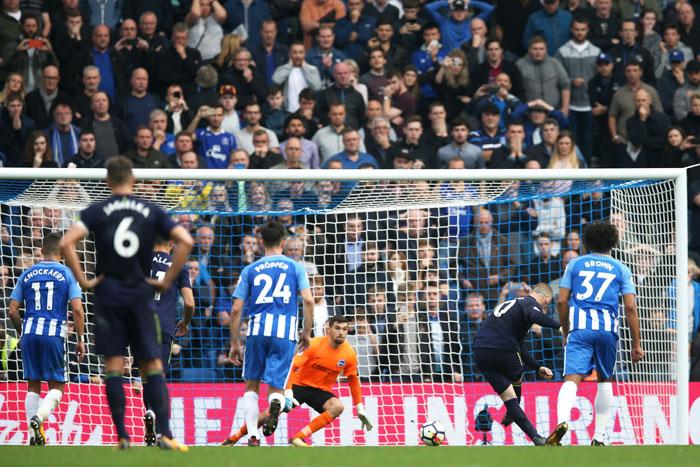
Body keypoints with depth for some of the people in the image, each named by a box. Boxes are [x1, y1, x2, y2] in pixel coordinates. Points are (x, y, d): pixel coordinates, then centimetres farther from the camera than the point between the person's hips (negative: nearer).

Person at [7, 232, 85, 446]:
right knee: (56, 386, 5)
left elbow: (13, 311, 10)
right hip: (53, 334, -3)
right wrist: (80, 339, 3)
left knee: (33, 386, 11)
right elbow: (77, 310, -5)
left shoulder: (27, 275, 12)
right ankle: (38, 417, -23)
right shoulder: (67, 274, 3)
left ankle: (34, 435, 5)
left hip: (29, 333, 3)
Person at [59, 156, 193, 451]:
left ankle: (122, 436, -4)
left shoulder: (97, 211, 0)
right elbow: (185, 241, -3)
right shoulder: (150, 211, 4)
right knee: (152, 365, 4)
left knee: (114, 364, 2)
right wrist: (167, 280, 2)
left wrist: (82, 280, -6)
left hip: (108, 294, -1)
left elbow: (66, 243, -13)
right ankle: (165, 434, -8)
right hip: (141, 294, 1)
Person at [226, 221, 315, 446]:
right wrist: (307, 333, 9)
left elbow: (236, 309, 9)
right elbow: (308, 300, -1)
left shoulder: (250, 270, 13)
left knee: (251, 386, 16)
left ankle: (253, 436, 5)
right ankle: (275, 404, -33)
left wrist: (234, 344, 15)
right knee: (276, 388, 4)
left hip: (257, 332, 0)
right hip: (285, 333, 0)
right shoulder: (295, 267, 11)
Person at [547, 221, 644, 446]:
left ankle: (562, 421, -41)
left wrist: (565, 332, 21)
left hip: (579, 328, -1)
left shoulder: (575, 264, 14)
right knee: (605, 381, 20)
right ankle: (599, 437, 18)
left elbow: (561, 301, 9)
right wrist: (636, 344, 7)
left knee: (572, 379, -13)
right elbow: (630, 307, 4)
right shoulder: (621, 269, 12)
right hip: (608, 330, 1)